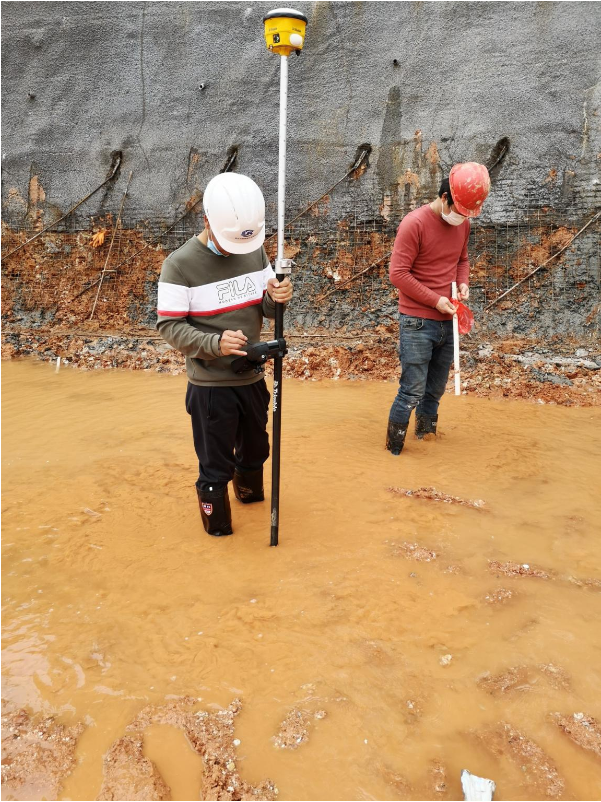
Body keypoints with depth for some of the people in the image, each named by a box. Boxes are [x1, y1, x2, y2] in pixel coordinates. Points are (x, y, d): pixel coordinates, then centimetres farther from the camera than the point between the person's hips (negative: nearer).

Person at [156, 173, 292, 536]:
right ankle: (217, 523, 32)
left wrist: (277, 298, -20)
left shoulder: (256, 251, -1)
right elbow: (169, 326, -16)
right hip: (210, 385, -5)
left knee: (255, 446, 25)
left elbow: (265, 308, 5)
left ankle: (250, 492, 54)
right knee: (215, 463, 7)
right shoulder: (181, 264, -17)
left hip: (252, 378, 5)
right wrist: (215, 343, -32)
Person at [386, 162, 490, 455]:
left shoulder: (462, 223, 8)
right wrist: (435, 300, -16)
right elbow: (398, 273, -16)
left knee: (436, 389, 16)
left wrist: (463, 283, 1)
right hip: (417, 323, -6)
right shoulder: (415, 223, -14)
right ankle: (394, 449, 11)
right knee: (413, 392, -5)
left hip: (448, 321, 7)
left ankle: (426, 433, 34)